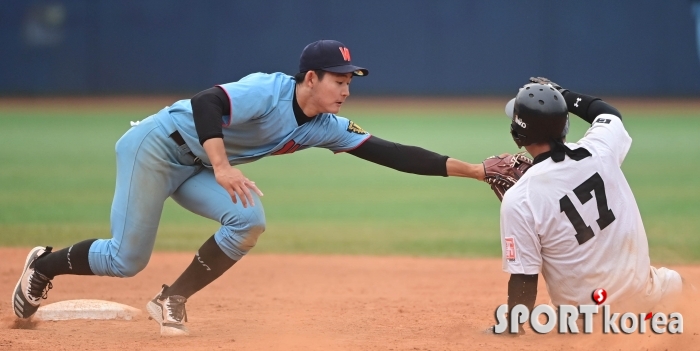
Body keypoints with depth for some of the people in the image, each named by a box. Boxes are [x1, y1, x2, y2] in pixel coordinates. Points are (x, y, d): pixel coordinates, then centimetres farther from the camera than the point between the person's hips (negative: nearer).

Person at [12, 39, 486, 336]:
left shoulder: (326, 128, -4)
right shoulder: (270, 91, -26)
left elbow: (391, 154, -8)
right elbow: (205, 103, -40)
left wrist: (470, 169, -14)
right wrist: (222, 167, -53)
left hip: (194, 170, 7)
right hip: (154, 147, -7)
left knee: (249, 220, -17)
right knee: (127, 260, -7)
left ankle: (172, 301, -2)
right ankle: (45, 264, 21)